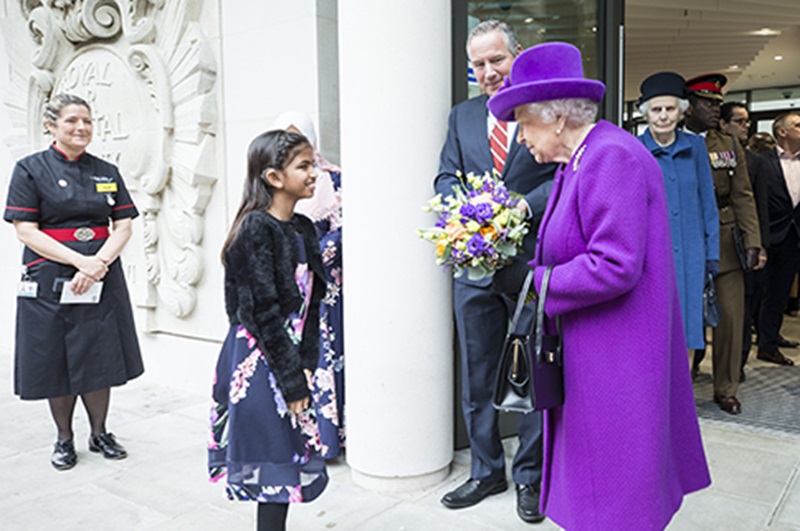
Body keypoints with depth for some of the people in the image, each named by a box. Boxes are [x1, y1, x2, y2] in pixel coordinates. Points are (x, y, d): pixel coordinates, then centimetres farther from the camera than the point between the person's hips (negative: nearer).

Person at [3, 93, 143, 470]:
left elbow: (123, 227, 4)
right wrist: (79, 260, -17)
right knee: (55, 362, 6)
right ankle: (64, 439, 23)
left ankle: (100, 433, 24)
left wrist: (98, 263, -13)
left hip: (102, 279, 3)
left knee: (100, 357, 7)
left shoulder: (107, 172, 9)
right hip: (50, 280, -2)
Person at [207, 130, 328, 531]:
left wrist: (305, 365, -1)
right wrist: (291, 378, -16)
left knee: (291, 449, 16)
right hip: (259, 361, -8)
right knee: (274, 457, 2)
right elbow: (263, 311, -18)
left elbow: (311, 303, 8)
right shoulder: (256, 228, -15)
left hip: (291, 360, 8)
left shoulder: (303, 229, 8)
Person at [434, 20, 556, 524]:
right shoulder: (462, 116, 13)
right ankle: (486, 470, 30)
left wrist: (524, 206, -23)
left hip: (533, 261, -4)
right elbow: (445, 178, 9)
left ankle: (530, 476, 25)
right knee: (477, 376, 13)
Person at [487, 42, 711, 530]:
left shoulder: (612, 159, -20)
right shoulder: (578, 160, 11)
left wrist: (533, 281, -17)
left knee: (612, 489, 5)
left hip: (615, 357, -9)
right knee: (589, 466, 19)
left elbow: (615, 266, -26)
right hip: (591, 356, 9)